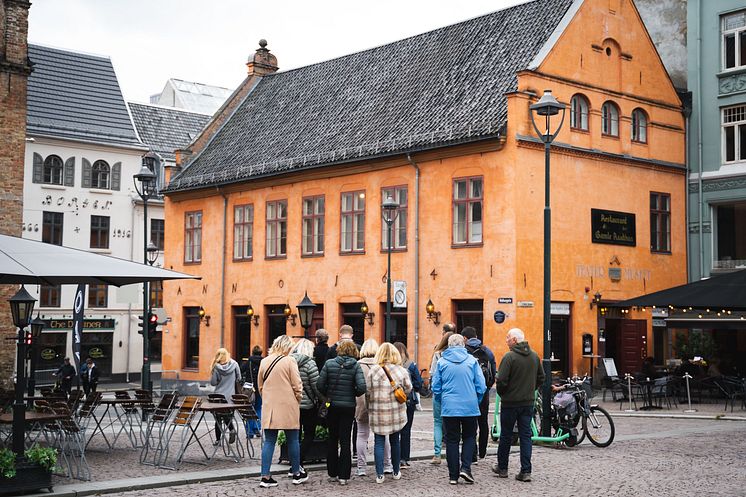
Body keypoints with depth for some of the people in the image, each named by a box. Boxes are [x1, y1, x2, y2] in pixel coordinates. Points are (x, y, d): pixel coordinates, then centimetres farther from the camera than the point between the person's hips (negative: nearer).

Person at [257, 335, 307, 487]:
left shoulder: (264, 362, 5)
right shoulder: (289, 362, -10)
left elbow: (260, 385, 14)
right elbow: (297, 386, -8)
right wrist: (298, 400, 8)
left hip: (269, 407, 4)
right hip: (288, 407, -4)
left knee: (269, 441, 6)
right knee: (292, 440, 8)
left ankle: (265, 477, 3)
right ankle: (297, 474, 19)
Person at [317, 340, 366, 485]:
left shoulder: (329, 363, -4)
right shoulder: (356, 366, -7)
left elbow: (320, 385, -8)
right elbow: (361, 387, -16)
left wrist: (328, 395, 9)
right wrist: (353, 394, 4)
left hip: (332, 406, 1)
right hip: (348, 407, -1)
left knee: (332, 440, 14)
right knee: (345, 441, 5)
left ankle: (332, 474, 19)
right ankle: (343, 476, 4)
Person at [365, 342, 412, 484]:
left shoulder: (373, 371, -8)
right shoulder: (402, 371, -4)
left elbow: (367, 392, -4)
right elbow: (408, 389, 6)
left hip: (378, 412, -2)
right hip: (396, 412, 2)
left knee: (379, 442, 4)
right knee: (395, 441, 16)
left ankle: (379, 475, 0)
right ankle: (396, 472, 26)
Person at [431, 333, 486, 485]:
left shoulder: (442, 362, -1)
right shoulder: (471, 360, -2)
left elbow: (436, 387, 2)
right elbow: (481, 386, -1)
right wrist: (476, 401, 14)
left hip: (449, 408, 0)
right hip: (470, 407, 0)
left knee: (452, 440, 8)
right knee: (469, 437, 16)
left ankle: (453, 475, 10)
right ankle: (465, 467, -1)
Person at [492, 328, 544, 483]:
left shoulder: (509, 357, -15)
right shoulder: (534, 356, 5)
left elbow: (501, 381, -17)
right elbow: (541, 378, 12)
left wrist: (502, 394, 1)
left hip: (510, 402, -5)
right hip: (528, 402, 5)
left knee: (506, 435, 9)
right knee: (526, 436, 6)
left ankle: (502, 468, 21)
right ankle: (526, 471, 2)